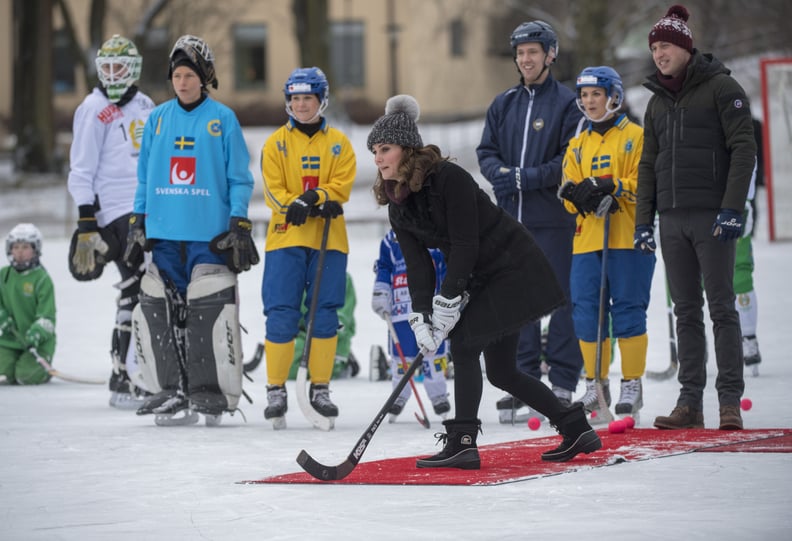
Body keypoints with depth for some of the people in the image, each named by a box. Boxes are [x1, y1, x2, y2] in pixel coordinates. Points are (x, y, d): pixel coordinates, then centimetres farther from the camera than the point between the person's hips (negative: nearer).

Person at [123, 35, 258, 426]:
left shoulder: (223, 119, 1)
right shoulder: (158, 119, 11)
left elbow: (239, 178, 2)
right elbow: (144, 176, 17)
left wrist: (239, 226, -4)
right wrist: (137, 224, 12)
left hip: (210, 235, -4)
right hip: (164, 234, 4)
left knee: (210, 313, -9)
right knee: (159, 313, 1)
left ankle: (211, 395, 0)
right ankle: (170, 392, 10)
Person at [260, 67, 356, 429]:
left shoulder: (338, 143, 9)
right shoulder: (276, 143, 6)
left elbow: (341, 187, -2)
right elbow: (273, 192, -3)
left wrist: (312, 198, -19)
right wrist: (299, 207, -19)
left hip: (328, 239, 1)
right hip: (286, 237, -1)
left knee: (325, 314, 1)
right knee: (281, 315, -6)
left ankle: (320, 388, 10)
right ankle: (276, 390, 1)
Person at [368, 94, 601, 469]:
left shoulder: (448, 178, -23)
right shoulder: (399, 208, 1)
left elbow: (465, 245, -24)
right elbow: (418, 266, -2)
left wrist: (446, 302, -24)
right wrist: (420, 318, -15)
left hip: (515, 269, -9)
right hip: (482, 280, 9)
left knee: (464, 343, -17)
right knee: (500, 371, 9)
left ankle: (462, 443, -15)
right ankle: (577, 429, 19)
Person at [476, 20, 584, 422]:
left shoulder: (567, 103, -3)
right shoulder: (504, 104, 15)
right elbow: (486, 151, 15)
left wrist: (528, 178, -17)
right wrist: (500, 173, -7)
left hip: (554, 219, -5)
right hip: (512, 217, 5)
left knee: (562, 298, -3)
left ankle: (563, 383, 1)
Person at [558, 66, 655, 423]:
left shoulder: (636, 137, 3)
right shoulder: (577, 146, 19)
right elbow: (570, 196, 10)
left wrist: (609, 187, -21)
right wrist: (585, 195, -12)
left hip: (628, 236, -5)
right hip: (587, 239, 5)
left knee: (628, 310, -5)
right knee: (586, 312, 1)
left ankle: (632, 385, 3)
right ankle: (595, 385, 11)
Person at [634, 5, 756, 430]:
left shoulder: (720, 88, -4)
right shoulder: (657, 103, 16)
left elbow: (743, 148, -10)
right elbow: (648, 166, 18)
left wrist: (732, 209, -17)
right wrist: (643, 222, 11)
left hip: (712, 217, -6)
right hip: (672, 219, 6)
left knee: (722, 307, -5)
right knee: (685, 312, 5)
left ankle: (730, 401, -4)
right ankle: (690, 402, 7)